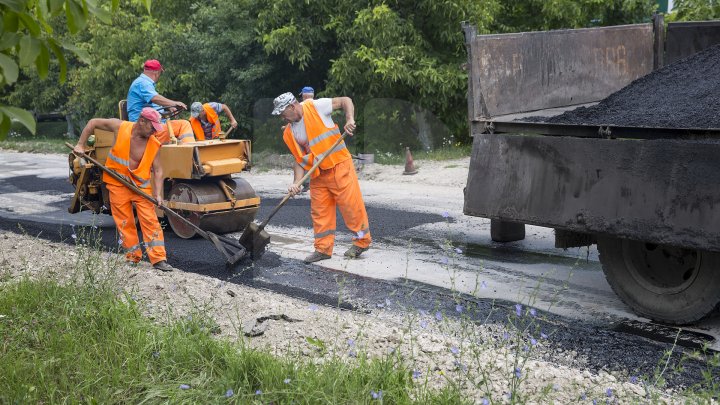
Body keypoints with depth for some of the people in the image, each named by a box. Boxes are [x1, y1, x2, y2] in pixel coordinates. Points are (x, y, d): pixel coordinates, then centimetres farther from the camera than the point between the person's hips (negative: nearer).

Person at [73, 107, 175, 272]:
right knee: (125, 222, 3)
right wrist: (80, 144, -4)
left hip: (141, 184, 0)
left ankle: (159, 259, -6)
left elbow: (157, 170, -9)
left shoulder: (154, 144, -10)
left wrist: (158, 194, -19)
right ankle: (133, 257, 15)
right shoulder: (120, 127, -13)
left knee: (150, 220, -6)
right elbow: (93, 122, -1)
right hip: (117, 183, 0)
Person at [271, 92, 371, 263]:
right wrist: (296, 182, -8)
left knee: (350, 204, -3)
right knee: (319, 210, 6)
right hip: (317, 173, 6)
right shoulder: (289, 133, 6)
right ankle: (323, 248, 15)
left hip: (339, 165, -6)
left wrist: (350, 119, -21)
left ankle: (362, 240, 13)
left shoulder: (316, 107, -9)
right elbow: (300, 159, 5)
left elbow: (345, 101, -4)